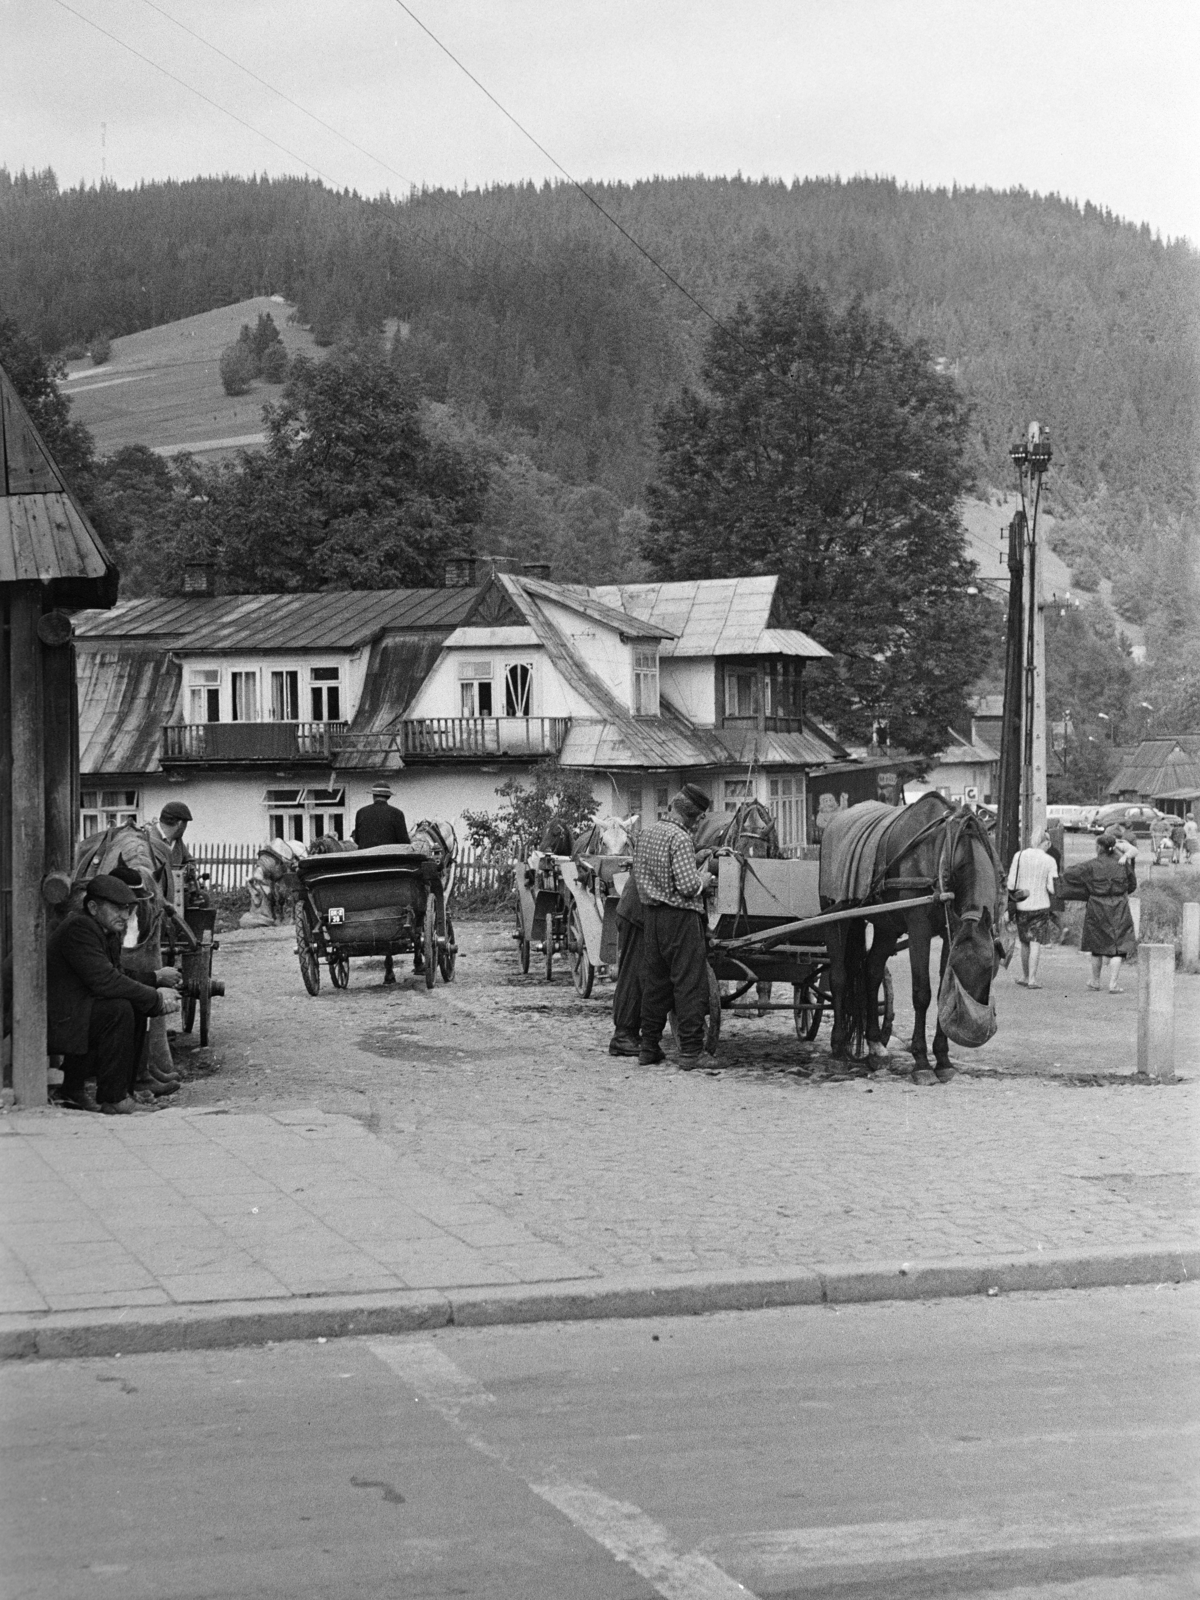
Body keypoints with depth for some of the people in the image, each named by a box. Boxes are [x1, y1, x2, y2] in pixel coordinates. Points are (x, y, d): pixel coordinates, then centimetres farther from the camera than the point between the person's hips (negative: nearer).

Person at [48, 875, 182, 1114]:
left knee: (137, 1010, 8)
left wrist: (155, 978, -5)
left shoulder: (108, 931, 12)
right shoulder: (79, 928, -20)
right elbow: (104, 981, -27)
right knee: (119, 1010, -24)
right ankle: (111, 1099, -15)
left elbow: (118, 977, 12)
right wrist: (155, 997, -19)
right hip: (57, 1021, -11)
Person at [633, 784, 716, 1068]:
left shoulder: (646, 835, 11)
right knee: (689, 983, -2)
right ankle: (690, 1050, -3)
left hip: (650, 914, 8)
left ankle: (649, 1047, 15)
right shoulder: (679, 838, -15)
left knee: (654, 981, 13)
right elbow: (687, 886, -21)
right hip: (680, 917, -8)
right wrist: (704, 880, 1)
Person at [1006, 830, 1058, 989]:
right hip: (1040, 905, -2)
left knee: (1025, 942, 16)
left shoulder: (1019, 856, -2)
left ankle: (1024, 976, 25)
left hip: (1022, 905, 2)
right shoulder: (1049, 860, -6)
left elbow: (1011, 884, -3)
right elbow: (1052, 888, -7)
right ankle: (1032, 979, -3)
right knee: (1036, 942, 1)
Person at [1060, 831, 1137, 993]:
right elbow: (1132, 884, 10)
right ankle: (1113, 983, -7)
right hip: (1119, 908, 0)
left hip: (1097, 908, 0)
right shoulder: (1123, 864, -2)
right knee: (1117, 947, 1)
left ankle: (1095, 981, 26)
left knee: (1097, 946, 15)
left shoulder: (1091, 866, -8)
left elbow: (1071, 875, -2)